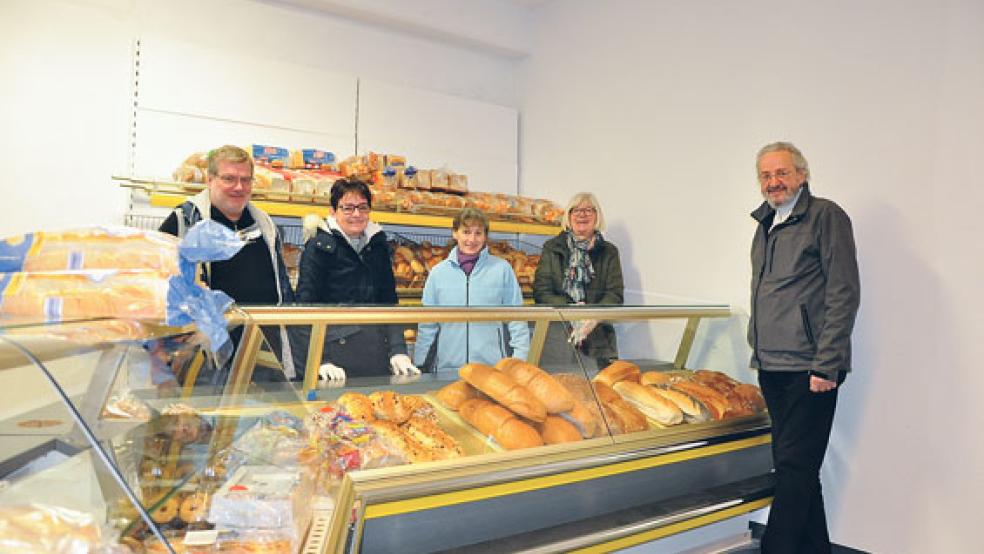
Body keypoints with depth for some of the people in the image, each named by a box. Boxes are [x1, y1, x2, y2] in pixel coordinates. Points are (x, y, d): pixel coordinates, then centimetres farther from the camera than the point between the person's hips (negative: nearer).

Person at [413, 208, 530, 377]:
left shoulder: (502, 269, -2)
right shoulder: (438, 272, 4)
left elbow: (516, 320, 1)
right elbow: (427, 325, 8)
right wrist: (417, 365, 6)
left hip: (493, 366, -1)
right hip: (447, 368, 2)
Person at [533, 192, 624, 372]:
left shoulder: (608, 252, 11)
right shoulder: (552, 249, 9)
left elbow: (616, 294, 3)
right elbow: (540, 291, 1)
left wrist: (594, 317, -17)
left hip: (597, 336, 1)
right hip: (557, 333, -1)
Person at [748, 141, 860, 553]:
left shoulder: (826, 216, -6)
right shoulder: (766, 225, 17)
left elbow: (844, 294, -12)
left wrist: (825, 365, -16)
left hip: (808, 368, -7)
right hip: (772, 367, 8)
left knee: (794, 466, -5)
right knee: (795, 467, 14)